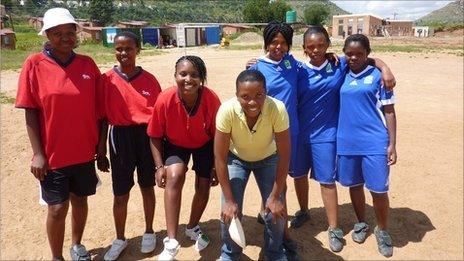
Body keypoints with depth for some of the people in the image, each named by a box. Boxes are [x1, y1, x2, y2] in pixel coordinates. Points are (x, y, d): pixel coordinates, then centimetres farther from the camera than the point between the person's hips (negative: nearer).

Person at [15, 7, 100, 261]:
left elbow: (98, 108, 5)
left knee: (80, 200, 16)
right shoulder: (34, 64, -7)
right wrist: (37, 154, -9)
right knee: (57, 207, 6)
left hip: (84, 151, 3)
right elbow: (30, 114, -6)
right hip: (52, 154, -3)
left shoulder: (88, 64, 0)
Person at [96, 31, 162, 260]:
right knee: (120, 194, 9)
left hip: (147, 137, 1)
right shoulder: (107, 80, -4)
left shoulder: (149, 79, -2)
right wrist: (100, 151, 1)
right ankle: (120, 239, 32)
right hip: (120, 138, 0)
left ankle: (149, 232, 37)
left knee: (147, 188, 16)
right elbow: (103, 118, 0)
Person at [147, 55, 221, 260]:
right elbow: (155, 136, -15)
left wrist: (216, 167, -10)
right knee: (174, 177, -27)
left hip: (204, 144, 2)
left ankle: (193, 227, 38)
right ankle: (171, 243, -21)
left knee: (204, 186, 6)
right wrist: (159, 166, -21)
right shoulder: (164, 100, -32)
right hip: (175, 144, -1)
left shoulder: (211, 100, -31)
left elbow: (217, 135, -15)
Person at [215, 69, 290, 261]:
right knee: (229, 211, -9)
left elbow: (284, 155, -24)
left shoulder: (277, 109, -35)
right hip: (236, 158, 0)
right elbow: (220, 157, -25)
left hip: (268, 158, 0)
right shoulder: (227, 110, -35)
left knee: (276, 210, -6)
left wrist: (275, 196, -21)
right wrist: (229, 200, -22)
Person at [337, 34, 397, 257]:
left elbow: (389, 111, -2)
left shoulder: (378, 76, -3)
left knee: (378, 189, 1)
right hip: (347, 142, 4)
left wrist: (392, 144, -6)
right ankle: (361, 223, 37)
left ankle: (382, 230, 26)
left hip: (375, 143, -3)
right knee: (354, 185, 15)